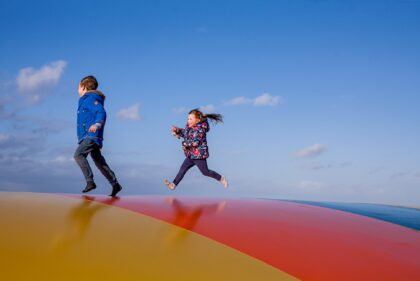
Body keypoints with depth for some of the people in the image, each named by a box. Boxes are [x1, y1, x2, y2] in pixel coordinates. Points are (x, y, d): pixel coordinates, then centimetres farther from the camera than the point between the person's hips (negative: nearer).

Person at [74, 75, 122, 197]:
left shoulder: (91, 99, -7)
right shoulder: (87, 100, 23)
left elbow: (101, 113, -22)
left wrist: (96, 124, -39)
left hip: (92, 136, -10)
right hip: (88, 137, 10)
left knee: (78, 155, -21)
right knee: (100, 162, 9)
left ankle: (90, 181, -23)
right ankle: (115, 184, 13)